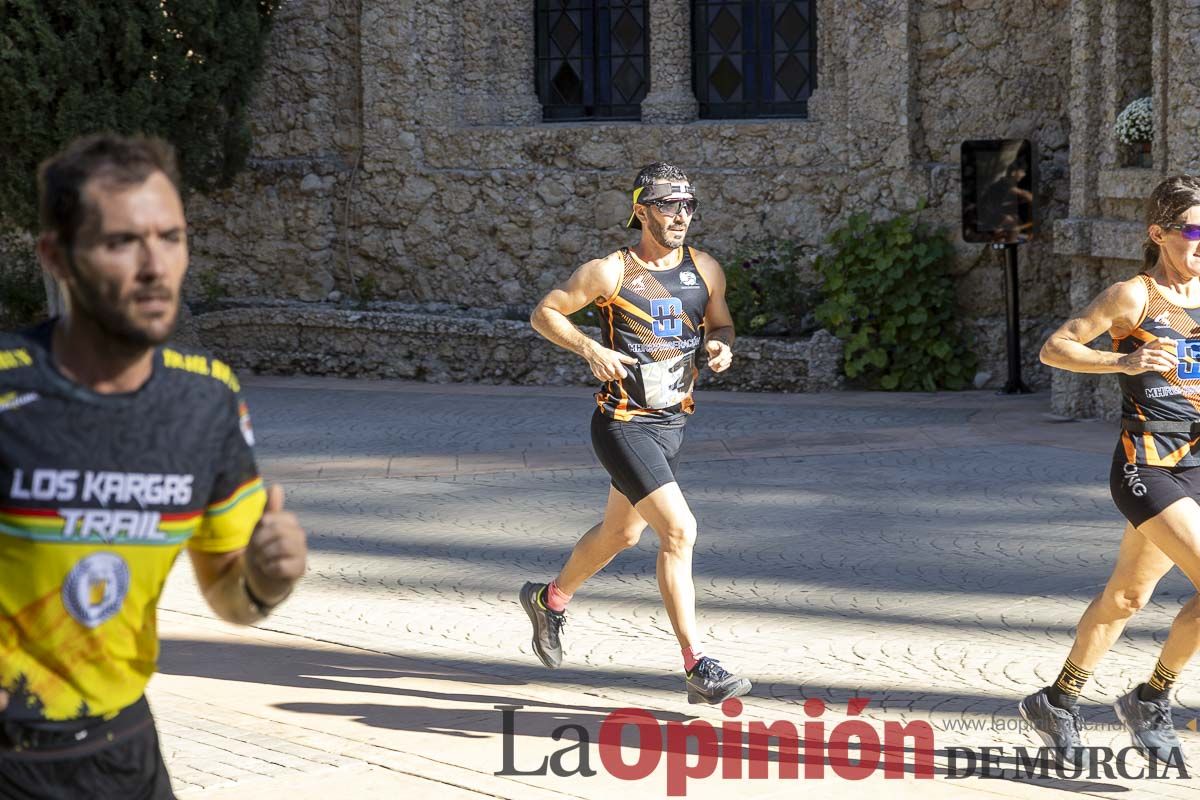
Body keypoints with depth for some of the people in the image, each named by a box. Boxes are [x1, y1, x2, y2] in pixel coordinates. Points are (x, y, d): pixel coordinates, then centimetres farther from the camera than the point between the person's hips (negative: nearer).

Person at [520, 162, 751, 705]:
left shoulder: (705, 271, 3)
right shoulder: (610, 272, -12)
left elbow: (720, 322, 18)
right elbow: (544, 313, -3)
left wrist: (721, 345, -5)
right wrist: (590, 349, -19)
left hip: (673, 424, 7)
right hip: (623, 427, -7)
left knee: (621, 533, 23)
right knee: (679, 530, -19)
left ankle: (550, 600, 50)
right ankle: (696, 668, -17)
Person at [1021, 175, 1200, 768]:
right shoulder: (1134, 295, -8)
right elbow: (1053, 349, -7)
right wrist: (1122, 361, -21)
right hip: (1147, 467, -7)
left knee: (1127, 595, 17)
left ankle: (1057, 703, 33)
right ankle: (1151, 699, -1)